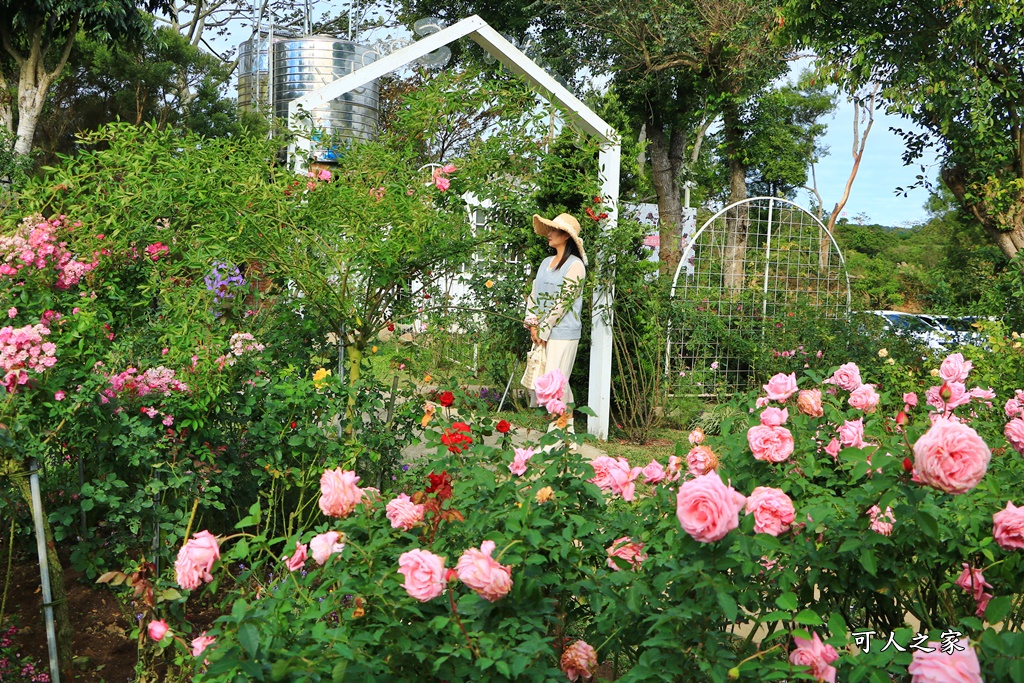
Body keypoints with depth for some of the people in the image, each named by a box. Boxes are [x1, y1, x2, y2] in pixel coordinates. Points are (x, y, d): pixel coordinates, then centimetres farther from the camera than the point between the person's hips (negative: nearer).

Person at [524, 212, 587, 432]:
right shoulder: (546, 263, 16)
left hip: (563, 333, -7)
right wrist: (533, 325, 2)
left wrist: (544, 331, -11)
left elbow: (564, 301, -12)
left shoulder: (575, 265, -7)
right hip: (542, 332, 7)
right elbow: (534, 294, 14)